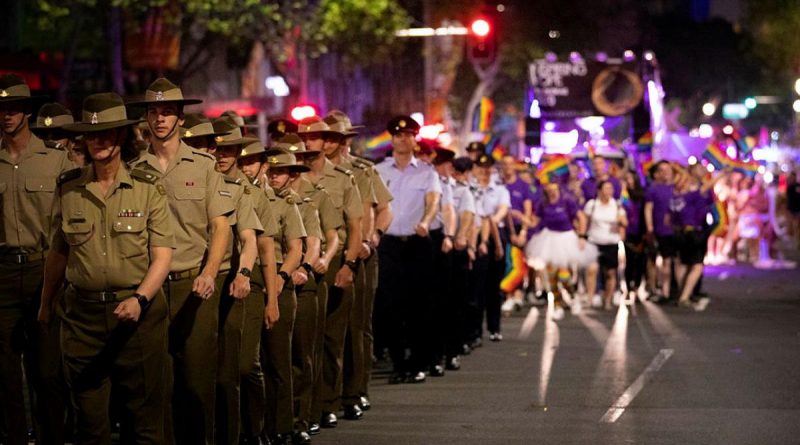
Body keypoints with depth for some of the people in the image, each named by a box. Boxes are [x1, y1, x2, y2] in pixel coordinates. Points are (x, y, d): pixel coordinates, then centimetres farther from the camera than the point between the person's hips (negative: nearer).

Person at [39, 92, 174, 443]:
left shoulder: (147, 188, -1)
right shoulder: (68, 188, 6)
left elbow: (163, 255, -5)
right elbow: (58, 253, 14)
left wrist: (139, 299, -20)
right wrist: (46, 304, 18)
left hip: (138, 311, -2)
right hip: (82, 312, 2)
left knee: (144, 415, 2)